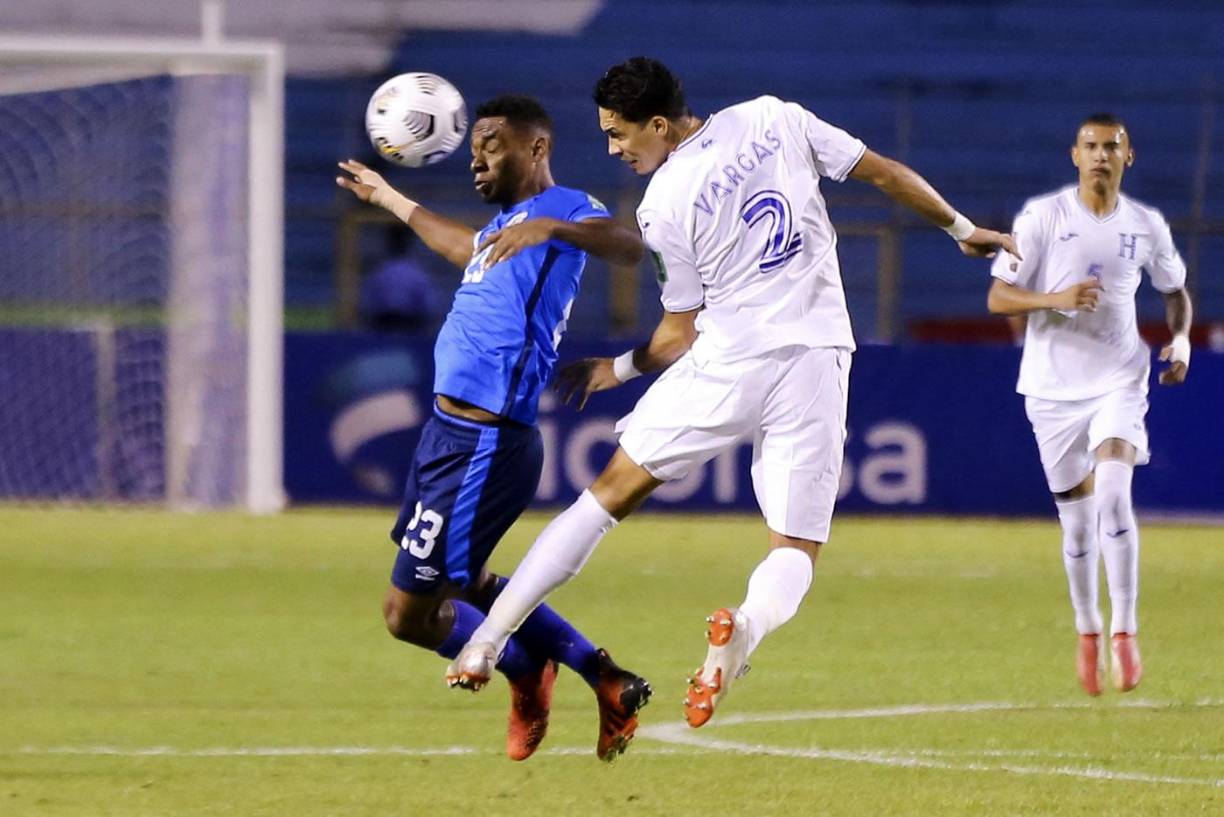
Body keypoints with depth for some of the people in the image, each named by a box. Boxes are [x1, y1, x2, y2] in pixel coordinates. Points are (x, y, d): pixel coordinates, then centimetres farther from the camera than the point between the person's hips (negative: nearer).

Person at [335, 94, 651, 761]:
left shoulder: (560, 208, -11)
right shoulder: (506, 220, 17)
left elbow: (629, 248, -32)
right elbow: (472, 252, 42)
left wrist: (552, 228, -48)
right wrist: (391, 201, 53)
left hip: (482, 449, -10)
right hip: (452, 433, 10)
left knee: (408, 614, -4)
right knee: (465, 587, 23)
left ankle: (526, 675, 20)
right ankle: (603, 678, 28)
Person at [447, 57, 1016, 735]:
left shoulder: (662, 207, -3)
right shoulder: (775, 118, 4)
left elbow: (682, 334, 3)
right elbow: (885, 174, 10)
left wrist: (619, 369, 20)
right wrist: (961, 229, 24)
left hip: (726, 361, -2)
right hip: (816, 362, 2)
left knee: (613, 491, 13)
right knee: (796, 548, 8)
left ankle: (488, 637, 6)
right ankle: (749, 623, -28)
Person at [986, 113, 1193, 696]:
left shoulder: (1146, 226, 3)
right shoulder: (1042, 217, -4)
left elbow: (1175, 291, 20)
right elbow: (998, 298, -5)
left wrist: (1180, 339, 0)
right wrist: (1056, 299, -22)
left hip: (1119, 381, 0)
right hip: (1053, 386, 0)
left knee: (1113, 493, -22)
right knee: (1077, 520, 5)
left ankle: (1124, 631, -18)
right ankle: (1087, 630, 27)